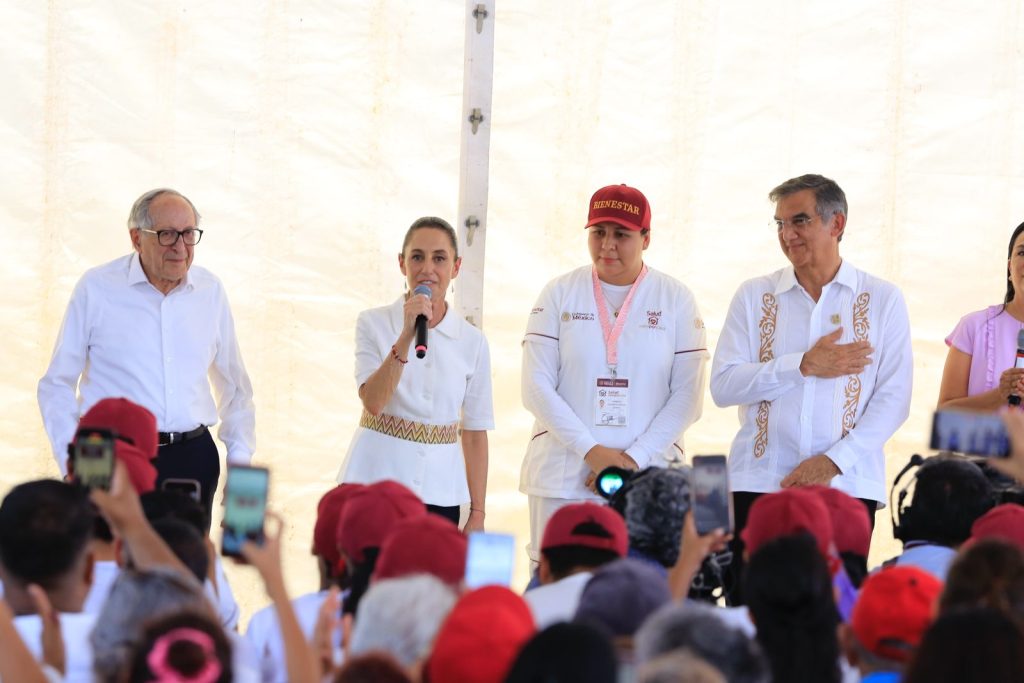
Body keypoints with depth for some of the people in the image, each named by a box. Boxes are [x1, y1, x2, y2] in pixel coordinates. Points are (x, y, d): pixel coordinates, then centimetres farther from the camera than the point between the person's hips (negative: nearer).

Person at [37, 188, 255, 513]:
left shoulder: (210, 290, 10)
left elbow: (234, 385, 21)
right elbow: (57, 386, 3)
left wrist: (240, 458, 11)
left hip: (193, 458, 3)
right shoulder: (96, 288, 0)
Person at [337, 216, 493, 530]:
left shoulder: (472, 342, 6)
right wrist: (407, 337, -23)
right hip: (377, 480, -2)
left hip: (440, 491, 2)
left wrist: (477, 514, 5)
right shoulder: (373, 324, 1)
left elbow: (475, 432, 7)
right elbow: (372, 401, -14)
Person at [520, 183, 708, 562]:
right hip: (562, 478, 1)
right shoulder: (560, 293, 7)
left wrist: (634, 459, -8)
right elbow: (536, 387, 0)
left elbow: (687, 395, 2)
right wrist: (591, 451, -9)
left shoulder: (676, 299, 6)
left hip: (648, 472, 0)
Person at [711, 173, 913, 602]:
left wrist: (833, 461, -10)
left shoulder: (882, 300, 7)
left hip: (847, 483, -1)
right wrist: (803, 367, -9)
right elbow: (723, 385, 1)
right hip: (761, 482, 1)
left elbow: (894, 398, 0)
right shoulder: (754, 296, 10)